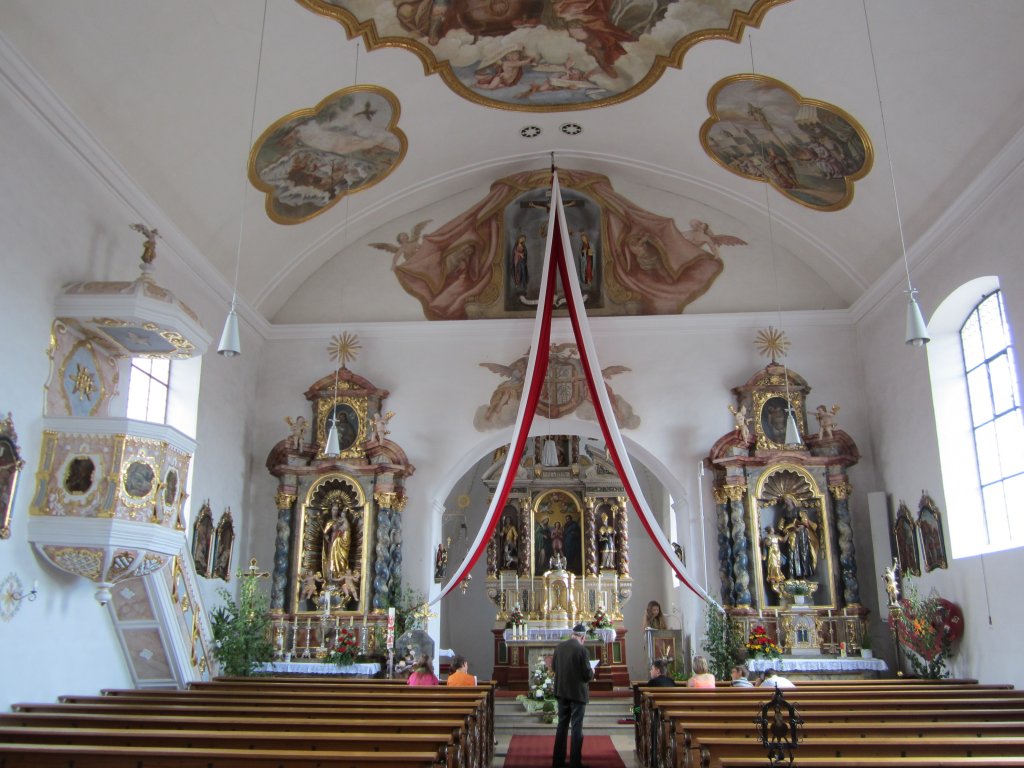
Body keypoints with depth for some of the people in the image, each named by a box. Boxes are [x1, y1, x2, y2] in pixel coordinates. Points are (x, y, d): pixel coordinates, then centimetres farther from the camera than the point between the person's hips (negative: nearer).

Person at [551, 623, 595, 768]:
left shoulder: (559, 647, -2)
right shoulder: (582, 650, -19)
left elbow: (553, 666, 10)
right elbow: (587, 675, -17)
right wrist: (592, 671, 4)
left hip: (561, 692, 6)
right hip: (577, 693, -6)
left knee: (562, 725, 16)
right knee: (576, 727, 4)